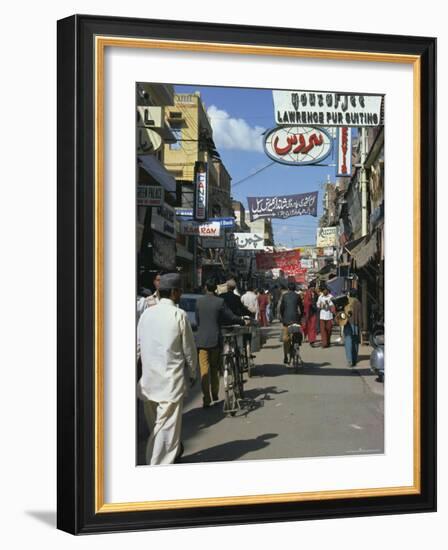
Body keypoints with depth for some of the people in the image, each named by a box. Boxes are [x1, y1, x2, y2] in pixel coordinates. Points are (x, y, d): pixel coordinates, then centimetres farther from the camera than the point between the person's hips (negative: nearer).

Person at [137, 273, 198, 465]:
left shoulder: (146, 313, 4)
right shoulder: (179, 315, -9)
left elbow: (138, 346, 10)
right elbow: (189, 348, -4)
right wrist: (193, 373, 11)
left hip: (148, 379, 6)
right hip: (171, 379, -6)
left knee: (154, 425, 17)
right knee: (167, 425, -3)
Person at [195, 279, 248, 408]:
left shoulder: (199, 301, -2)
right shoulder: (220, 302, -7)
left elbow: (197, 320, 5)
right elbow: (231, 317, -2)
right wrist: (243, 321, 16)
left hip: (202, 340, 0)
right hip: (215, 339, 0)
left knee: (204, 370, 1)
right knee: (214, 368, 18)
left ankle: (206, 399, -3)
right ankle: (215, 394, 24)